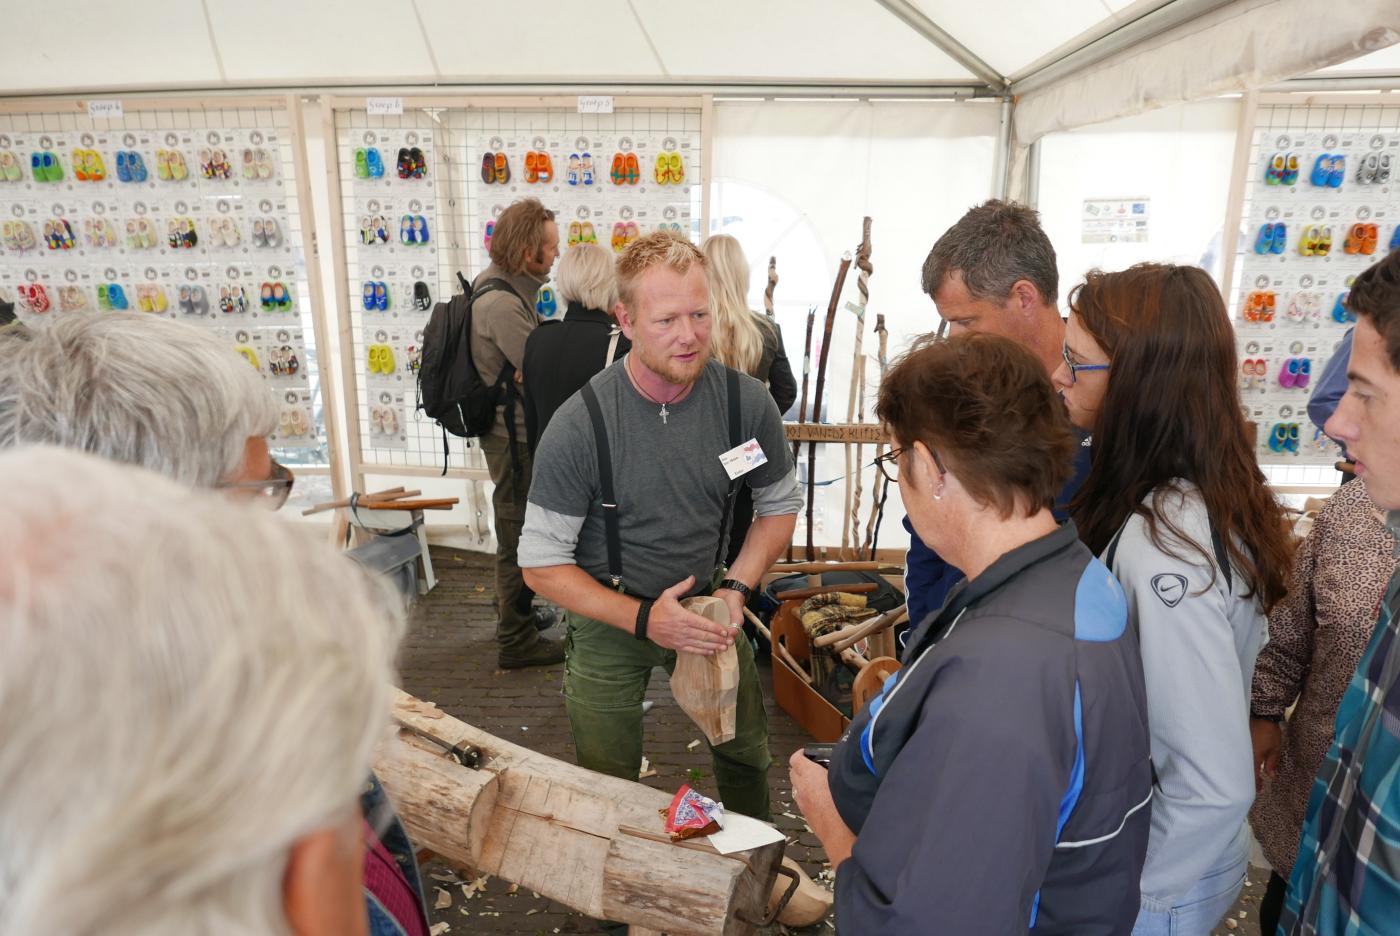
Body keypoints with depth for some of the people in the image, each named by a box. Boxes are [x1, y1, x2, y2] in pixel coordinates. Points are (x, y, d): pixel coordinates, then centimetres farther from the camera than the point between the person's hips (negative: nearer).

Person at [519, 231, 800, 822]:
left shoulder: (746, 402, -15)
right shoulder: (578, 426, -25)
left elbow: (780, 505, 2)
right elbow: (541, 564, -17)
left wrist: (737, 587, -12)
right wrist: (644, 619, -25)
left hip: (705, 603, 3)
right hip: (610, 616, -3)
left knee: (747, 752, 19)